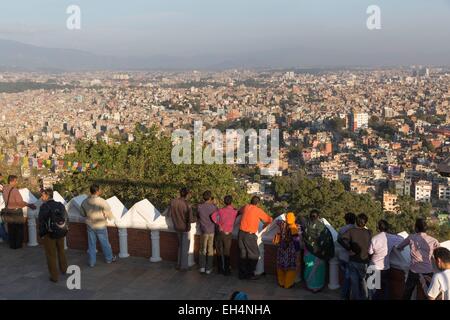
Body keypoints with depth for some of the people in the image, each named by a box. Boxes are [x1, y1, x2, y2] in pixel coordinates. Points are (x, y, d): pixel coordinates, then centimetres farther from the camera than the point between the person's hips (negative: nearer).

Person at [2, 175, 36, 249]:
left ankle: (12, 244, 23)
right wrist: (29, 205, -10)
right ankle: (18, 244, 15)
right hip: (16, 211, -6)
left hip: (8, 211, 6)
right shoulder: (15, 190, -22)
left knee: (11, 228, 15)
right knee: (19, 228, 9)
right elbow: (20, 202, -21)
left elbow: (6, 200, 10)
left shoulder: (4, 189, -1)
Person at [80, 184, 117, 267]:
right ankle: (109, 258, 36)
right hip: (100, 226, -3)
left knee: (91, 244, 16)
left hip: (90, 226, 4)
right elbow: (109, 215, -17)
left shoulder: (84, 202, -10)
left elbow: (83, 214, 5)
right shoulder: (102, 202, -25)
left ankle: (92, 262, 26)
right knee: (105, 243, 17)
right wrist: (112, 218, 5)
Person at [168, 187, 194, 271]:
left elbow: (170, 214, 1)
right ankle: (184, 266, 21)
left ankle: (179, 264, 30)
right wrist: (195, 220, -1)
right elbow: (190, 220, -23)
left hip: (177, 227, 5)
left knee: (180, 245, 24)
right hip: (185, 227, -5)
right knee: (185, 247, 11)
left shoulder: (173, 202, -10)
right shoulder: (187, 205, -25)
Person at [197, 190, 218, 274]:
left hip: (203, 231, 1)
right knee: (210, 250, 8)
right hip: (212, 231, -1)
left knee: (203, 249, 14)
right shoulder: (214, 207, -13)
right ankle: (208, 268, 12)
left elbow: (198, 218, 5)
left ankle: (202, 267, 12)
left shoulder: (199, 207, -8)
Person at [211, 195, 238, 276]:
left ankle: (220, 269, 20)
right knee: (226, 252, 8)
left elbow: (213, 216, -16)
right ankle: (226, 270, 11)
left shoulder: (221, 210, -8)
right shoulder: (235, 211, -8)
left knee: (219, 251, 14)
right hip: (228, 234, -1)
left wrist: (218, 224, -5)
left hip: (220, 232, 1)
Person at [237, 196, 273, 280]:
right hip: (249, 235, -6)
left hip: (241, 233, 6)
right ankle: (250, 274, 6)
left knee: (242, 254, 12)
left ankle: (242, 273, 18)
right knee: (254, 254, 6)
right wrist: (265, 225, 24)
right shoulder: (258, 210, -5)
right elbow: (269, 219, 4)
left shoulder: (246, 207, 8)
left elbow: (240, 211, 32)